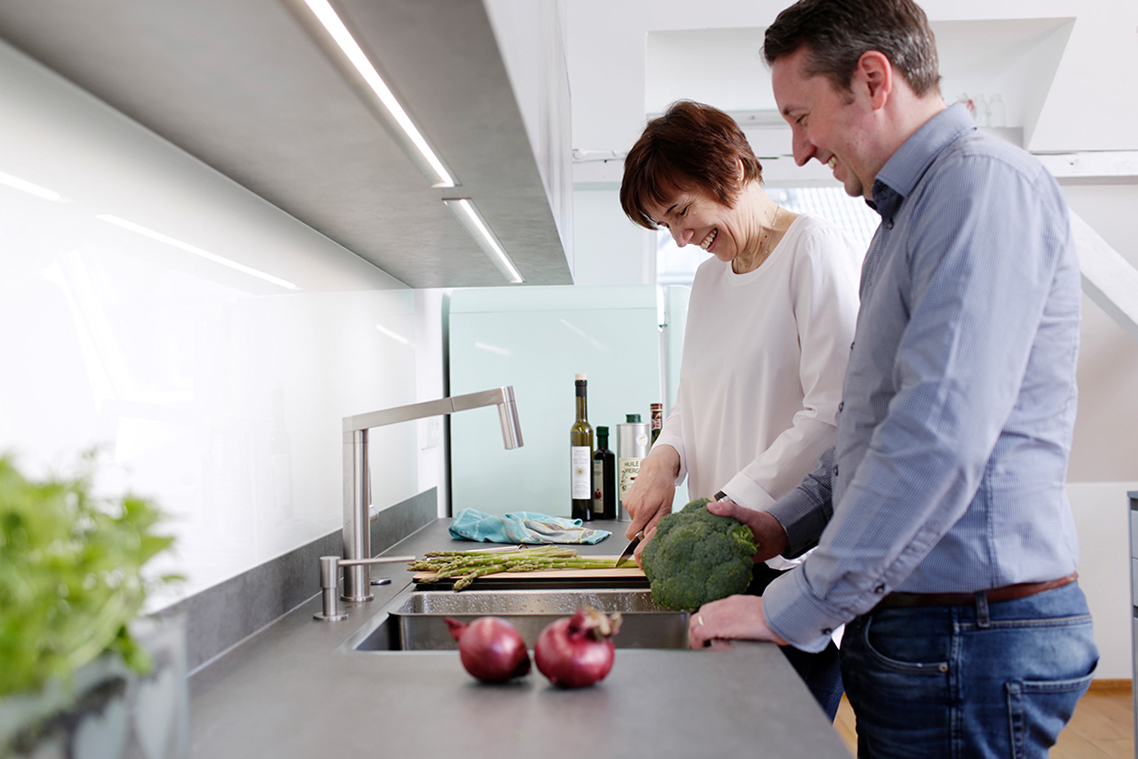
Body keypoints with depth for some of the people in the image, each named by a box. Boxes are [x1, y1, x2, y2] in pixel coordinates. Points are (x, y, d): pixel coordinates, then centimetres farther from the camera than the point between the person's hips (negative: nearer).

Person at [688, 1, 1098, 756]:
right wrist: (789, 524, 13)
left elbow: (942, 434, -26)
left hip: (971, 634, -9)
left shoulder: (983, 182, -16)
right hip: (909, 623, 9)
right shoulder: (909, 214, 16)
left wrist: (792, 609, -20)